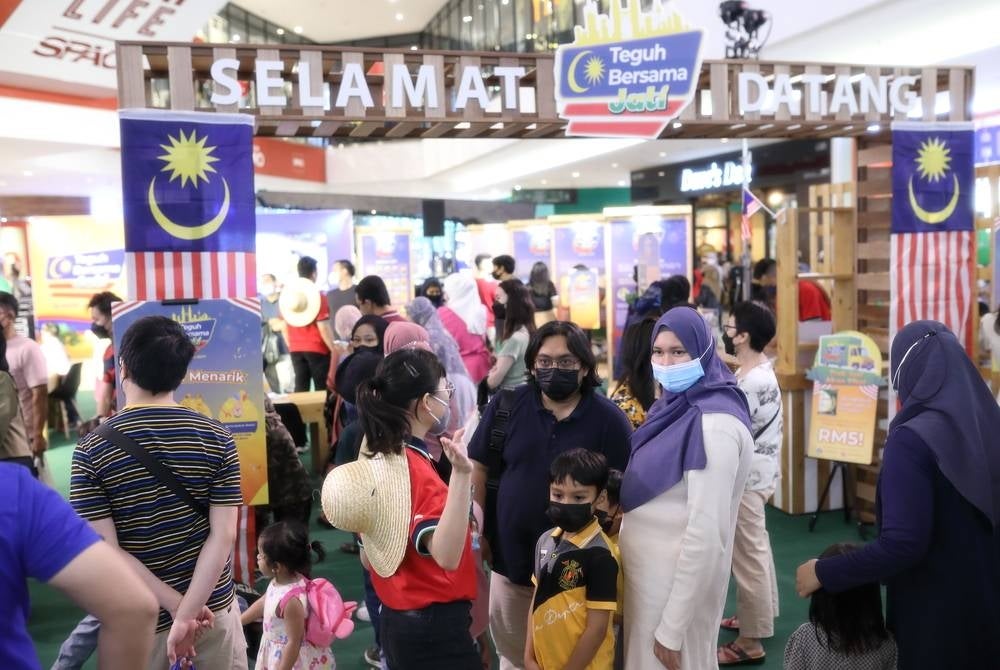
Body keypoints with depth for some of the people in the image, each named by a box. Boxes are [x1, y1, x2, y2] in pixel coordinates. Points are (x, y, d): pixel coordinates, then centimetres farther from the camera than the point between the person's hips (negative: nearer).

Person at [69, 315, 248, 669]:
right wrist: (187, 612, -17)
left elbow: (106, 550, -15)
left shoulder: (91, 451, -11)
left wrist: (177, 607, -13)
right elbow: (224, 536, -16)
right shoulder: (216, 439, -10)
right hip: (212, 607, 1)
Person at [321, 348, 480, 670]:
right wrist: (461, 474, -44)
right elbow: (446, 555, -36)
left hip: (396, 619, 9)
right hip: (433, 627, -9)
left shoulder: (376, 460, 3)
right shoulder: (416, 470, -22)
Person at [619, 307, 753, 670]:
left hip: (680, 581, -8)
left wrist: (672, 629, -22)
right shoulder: (674, 406, 5)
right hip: (649, 571, 8)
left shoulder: (713, 424, -23)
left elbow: (706, 537, -25)